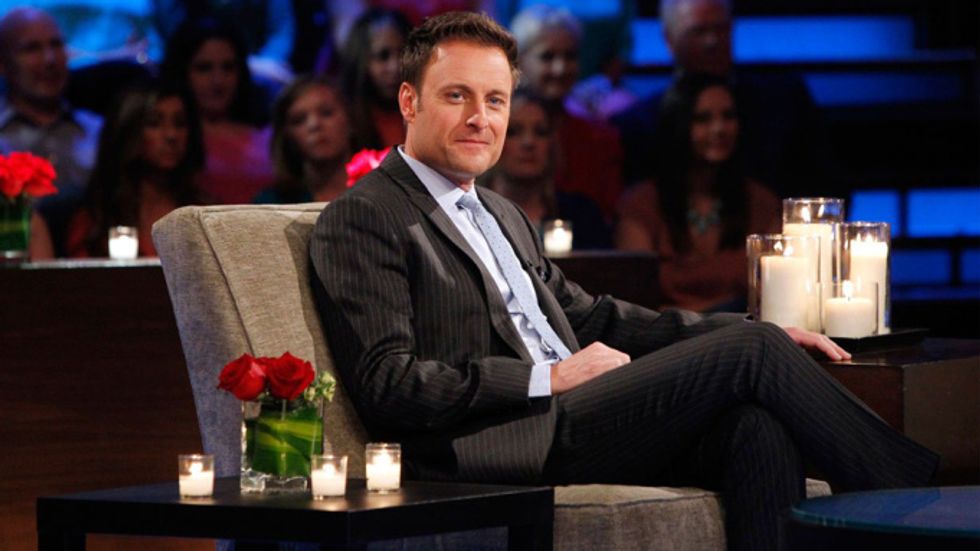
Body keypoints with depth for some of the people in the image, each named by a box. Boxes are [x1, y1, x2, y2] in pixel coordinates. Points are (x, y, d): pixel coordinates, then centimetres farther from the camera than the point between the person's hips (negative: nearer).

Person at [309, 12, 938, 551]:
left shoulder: (503, 215, 27)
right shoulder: (362, 220, -1)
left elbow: (591, 317, 25)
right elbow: (386, 385, -11)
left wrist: (761, 334, 12)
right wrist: (549, 377, -14)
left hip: (565, 425, 8)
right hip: (492, 445, -8)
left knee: (756, 424, -21)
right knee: (750, 353, -15)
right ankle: (920, 498, -2)